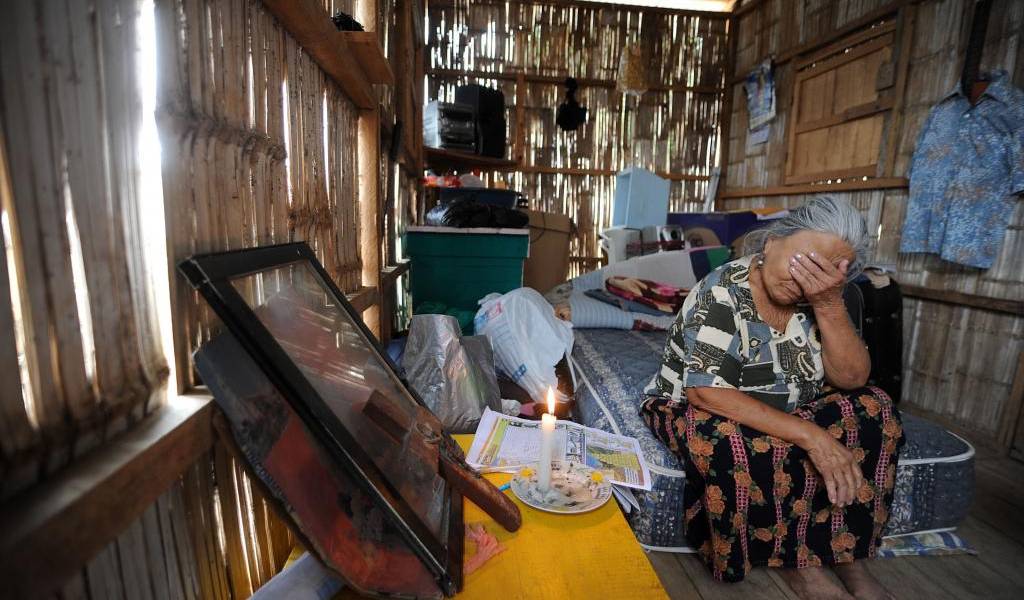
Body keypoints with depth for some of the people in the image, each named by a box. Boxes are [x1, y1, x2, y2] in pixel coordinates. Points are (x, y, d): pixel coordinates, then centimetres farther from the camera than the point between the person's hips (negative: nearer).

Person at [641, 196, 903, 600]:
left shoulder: (816, 297, -6)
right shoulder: (721, 293, -25)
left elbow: (852, 379, -13)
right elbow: (707, 393, -32)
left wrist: (830, 305, -27)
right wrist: (810, 435, -34)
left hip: (785, 409, 7)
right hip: (695, 408, -6)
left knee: (873, 410, -8)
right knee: (743, 447, -35)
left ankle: (845, 551, 0)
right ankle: (797, 559, -6)